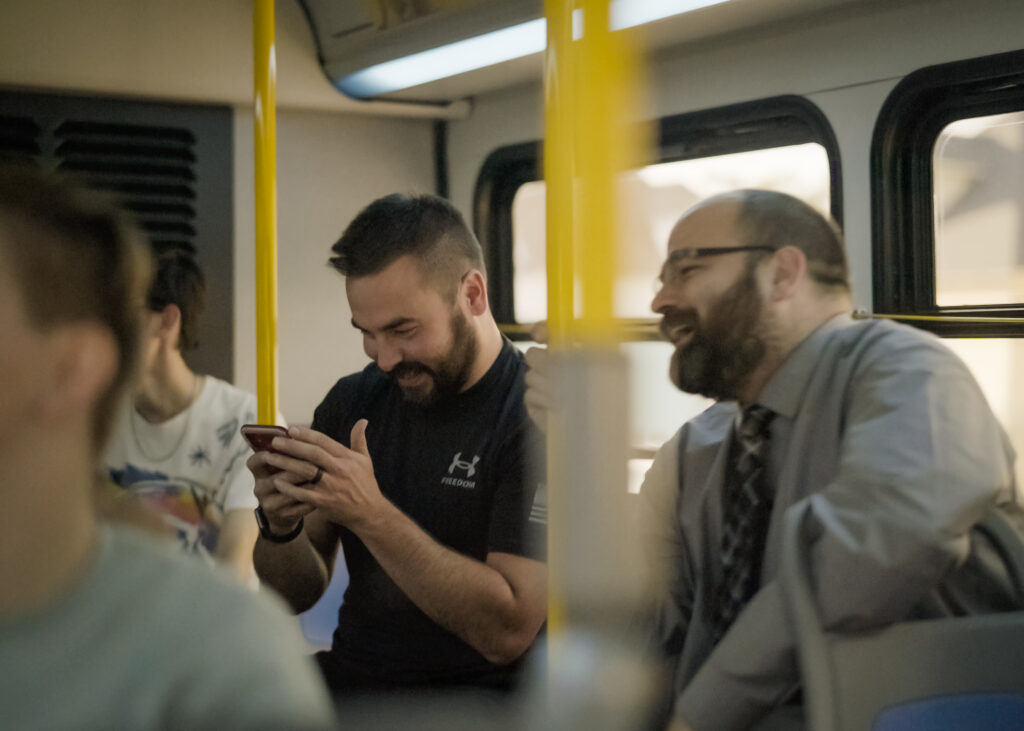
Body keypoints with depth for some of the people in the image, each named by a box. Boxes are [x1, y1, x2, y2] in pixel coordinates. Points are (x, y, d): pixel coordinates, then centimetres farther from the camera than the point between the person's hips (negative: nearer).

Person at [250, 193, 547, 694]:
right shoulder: (351, 402, 7)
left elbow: (508, 632, -20)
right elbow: (298, 595, 10)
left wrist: (371, 515, -25)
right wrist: (282, 526, -12)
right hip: (350, 675, 5)